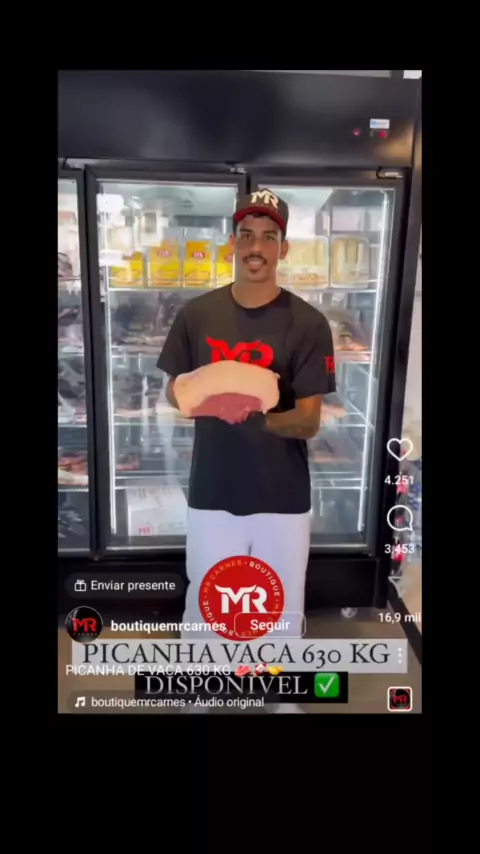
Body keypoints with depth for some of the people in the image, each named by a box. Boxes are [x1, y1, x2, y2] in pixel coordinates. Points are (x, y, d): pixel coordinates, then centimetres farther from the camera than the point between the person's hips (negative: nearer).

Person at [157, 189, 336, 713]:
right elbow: (174, 393, 6)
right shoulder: (196, 315, -2)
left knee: (283, 610, 16)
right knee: (204, 603, 17)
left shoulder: (308, 324, -10)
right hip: (212, 493, 2)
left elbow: (309, 422, -11)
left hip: (282, 498, -1)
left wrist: (259, 414, -31)